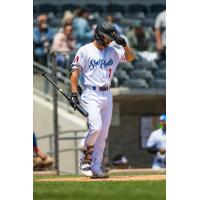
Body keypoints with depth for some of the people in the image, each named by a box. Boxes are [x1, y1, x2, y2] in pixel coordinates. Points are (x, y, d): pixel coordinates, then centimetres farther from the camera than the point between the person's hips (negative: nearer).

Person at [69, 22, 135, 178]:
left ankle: (95, 168, 7)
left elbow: (131, 58, 16)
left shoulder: (112, 52, 13)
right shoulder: (85, 51, -2)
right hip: (91, 95, -6)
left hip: (107, 95, 6)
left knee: (103, 134, 3)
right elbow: (75, 72, -4)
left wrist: (124, 45, -2)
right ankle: (85, 159, 1)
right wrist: (74, 93, -13)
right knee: (96, 127, -21)